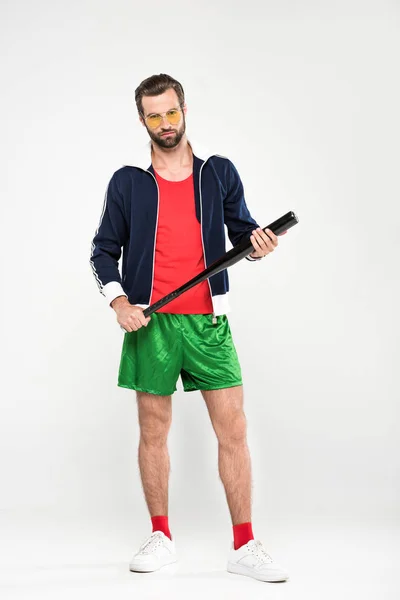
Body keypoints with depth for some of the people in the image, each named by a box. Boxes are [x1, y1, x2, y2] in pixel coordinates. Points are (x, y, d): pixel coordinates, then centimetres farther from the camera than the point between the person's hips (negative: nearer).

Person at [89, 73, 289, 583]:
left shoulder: (219, 171, 8)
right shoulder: (127, 181, 6)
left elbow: (241, 230, 14)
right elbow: (103, 250, 8)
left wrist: (257, 243, -10)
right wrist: (118, 299, -7)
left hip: (208, 320, 1)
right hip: (150, 322, 0)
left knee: (233, 430, -3)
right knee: (153, 432, 6)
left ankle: (244, 547, 6)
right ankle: (161, 538, 21)